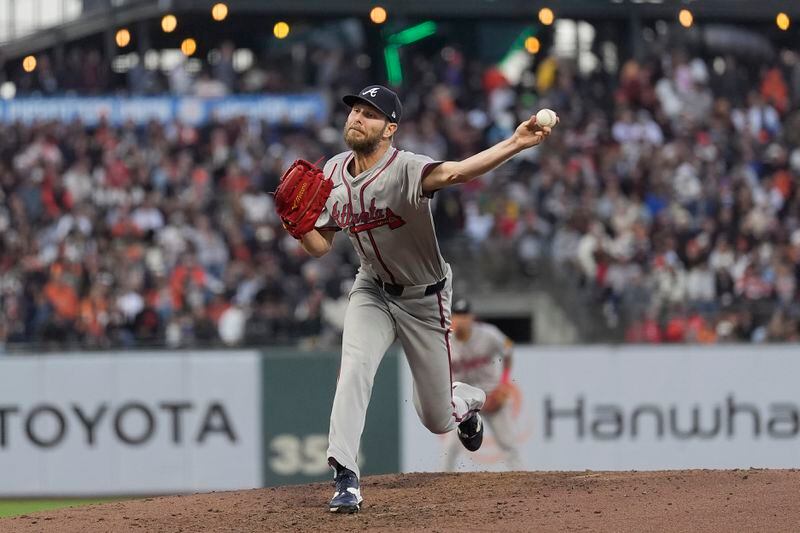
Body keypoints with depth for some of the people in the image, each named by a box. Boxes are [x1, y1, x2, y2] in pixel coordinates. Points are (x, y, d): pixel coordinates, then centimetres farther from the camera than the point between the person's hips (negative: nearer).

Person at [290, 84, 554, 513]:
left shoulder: (406, 170, -29)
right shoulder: (334, 172, -8)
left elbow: (453, 172, -50)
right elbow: (320, 246, 0)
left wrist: (515, 144, -68)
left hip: (424, 300, -4)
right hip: (372, 291, 4)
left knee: (437, 420, 6)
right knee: (354, 368, -25)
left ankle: (467, 400, 45)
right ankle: (346, 479, -23)